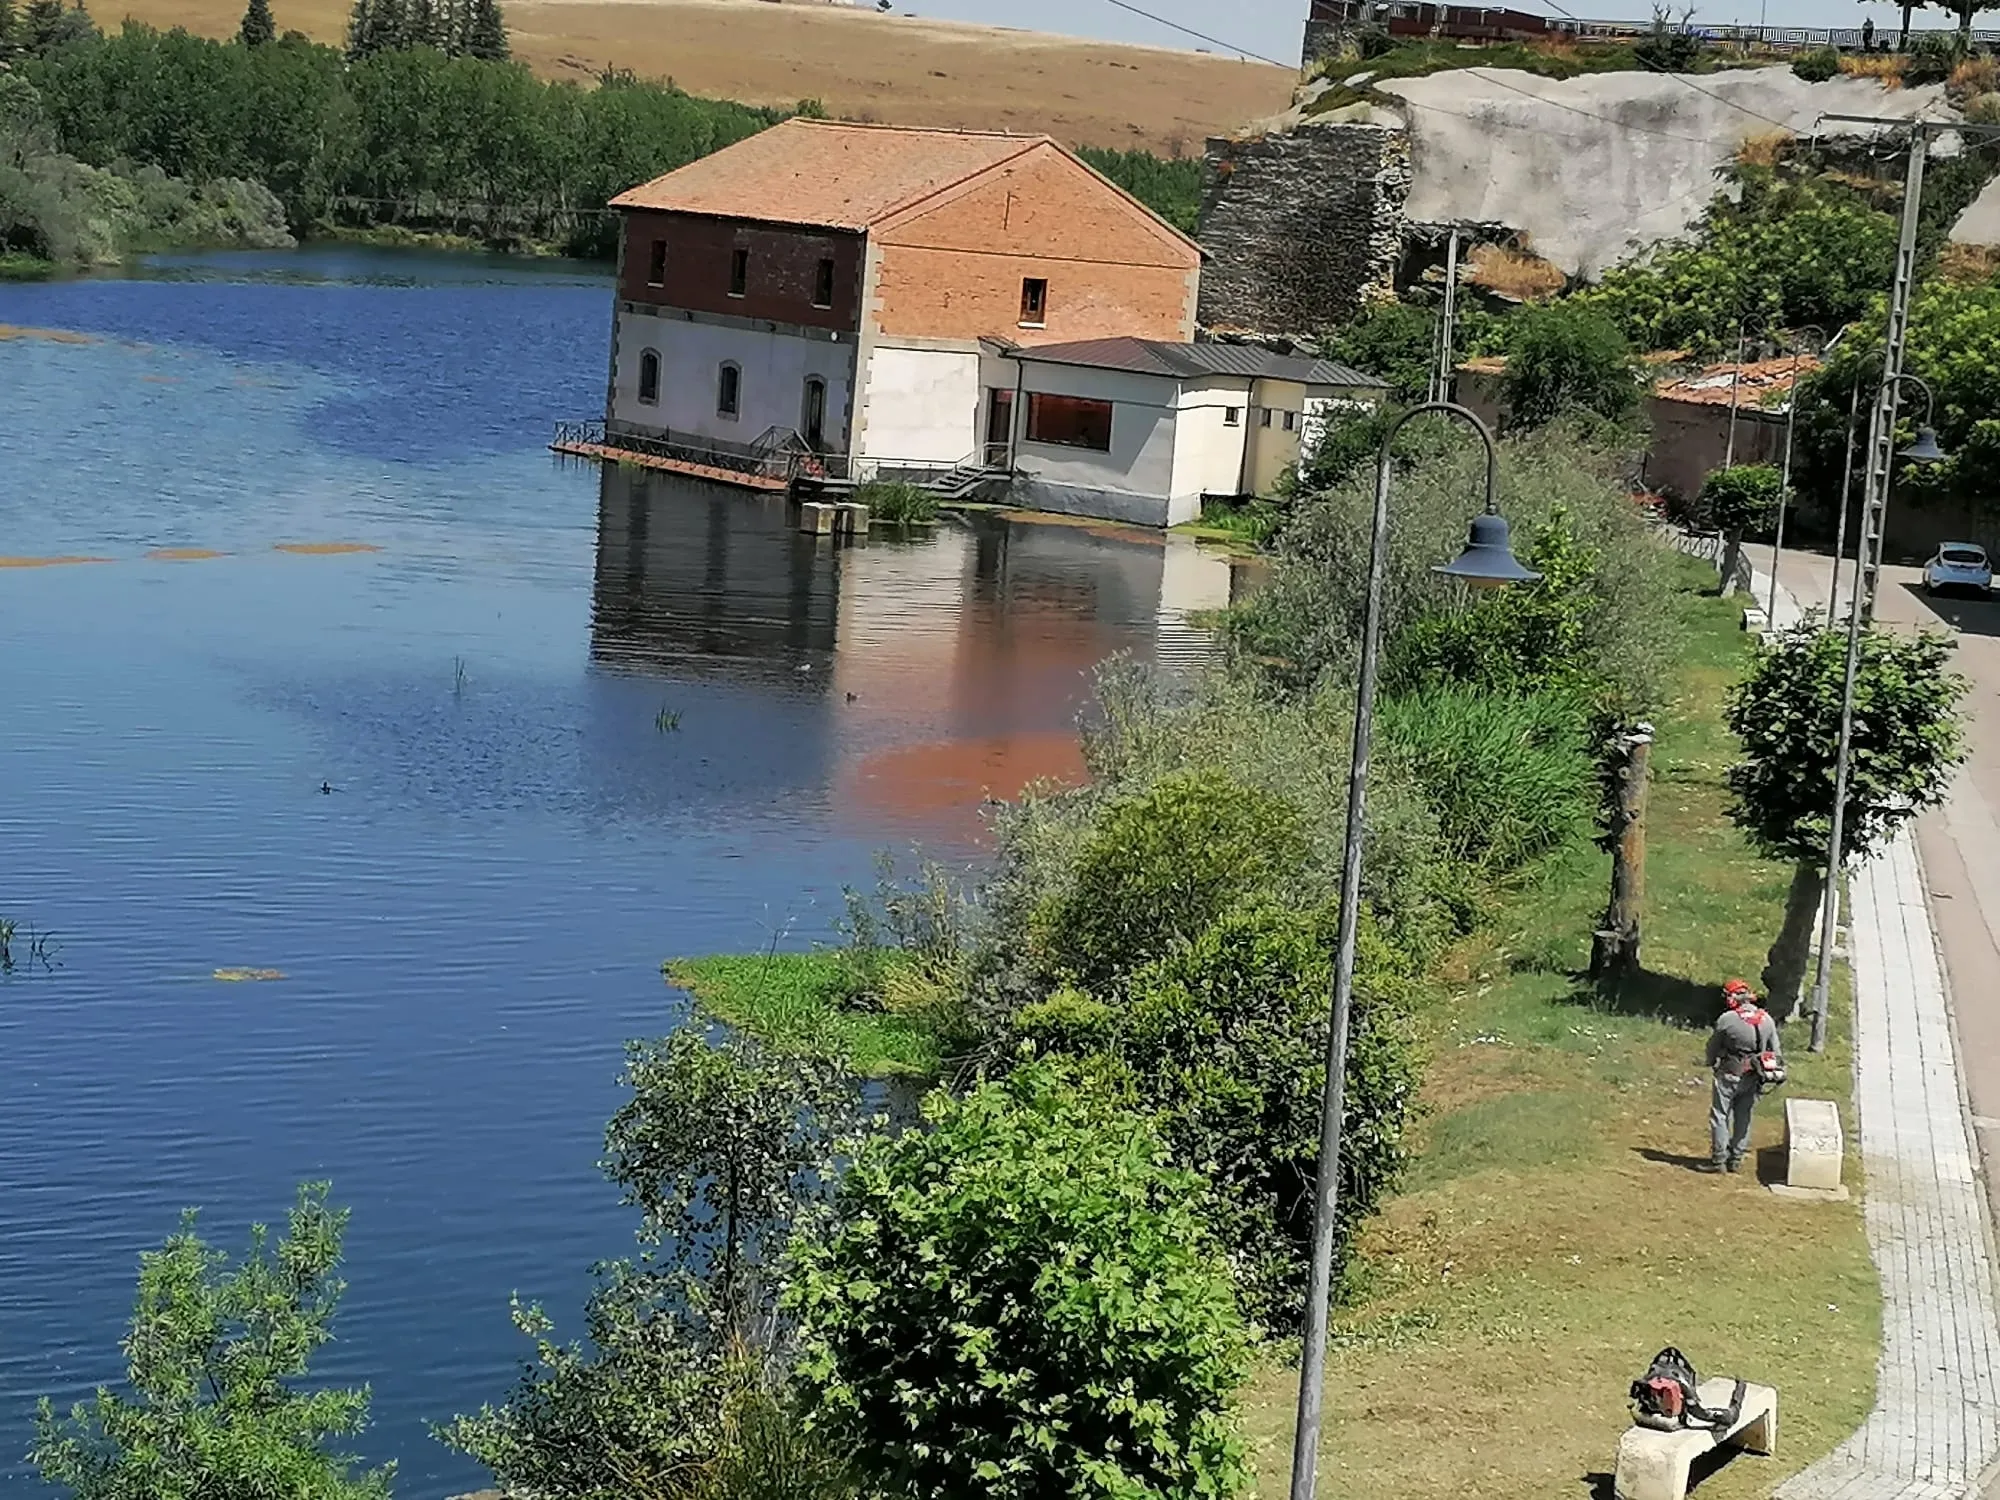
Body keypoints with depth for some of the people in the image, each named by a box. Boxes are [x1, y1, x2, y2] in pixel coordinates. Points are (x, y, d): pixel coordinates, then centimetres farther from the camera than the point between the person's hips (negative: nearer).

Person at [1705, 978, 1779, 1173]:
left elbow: (1712, 1047, -2)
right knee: (1744, 1118, 14)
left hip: (1729, 1075, -5)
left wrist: (1712, 1065, 17)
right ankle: (1737, 1160, 18)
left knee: (1720, 1115, 5)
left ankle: (1719, 1159, 3)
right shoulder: (1767, 1020, 0)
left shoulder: (1726, 1019, -14)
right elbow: (1774, 1051, 6)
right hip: (1753, 1077, 5)